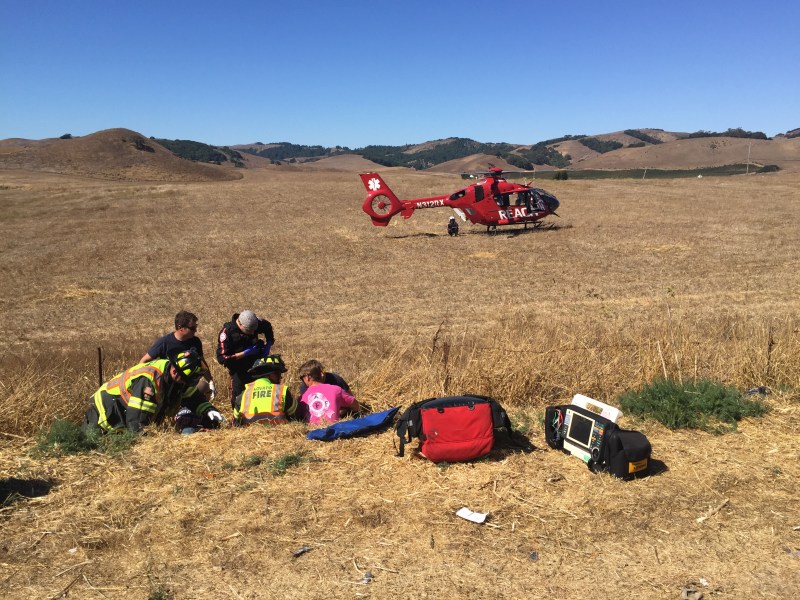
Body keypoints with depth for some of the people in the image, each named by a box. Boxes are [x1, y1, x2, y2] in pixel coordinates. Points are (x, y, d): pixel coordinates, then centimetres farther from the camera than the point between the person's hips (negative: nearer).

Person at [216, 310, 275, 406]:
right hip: (239, 371, -4)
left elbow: (268, 327, 12)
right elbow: (222, 358, -25)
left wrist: (268, 345, -3)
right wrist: (245, 353, -28)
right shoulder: (227, 332, -24)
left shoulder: (255, 323, -12)